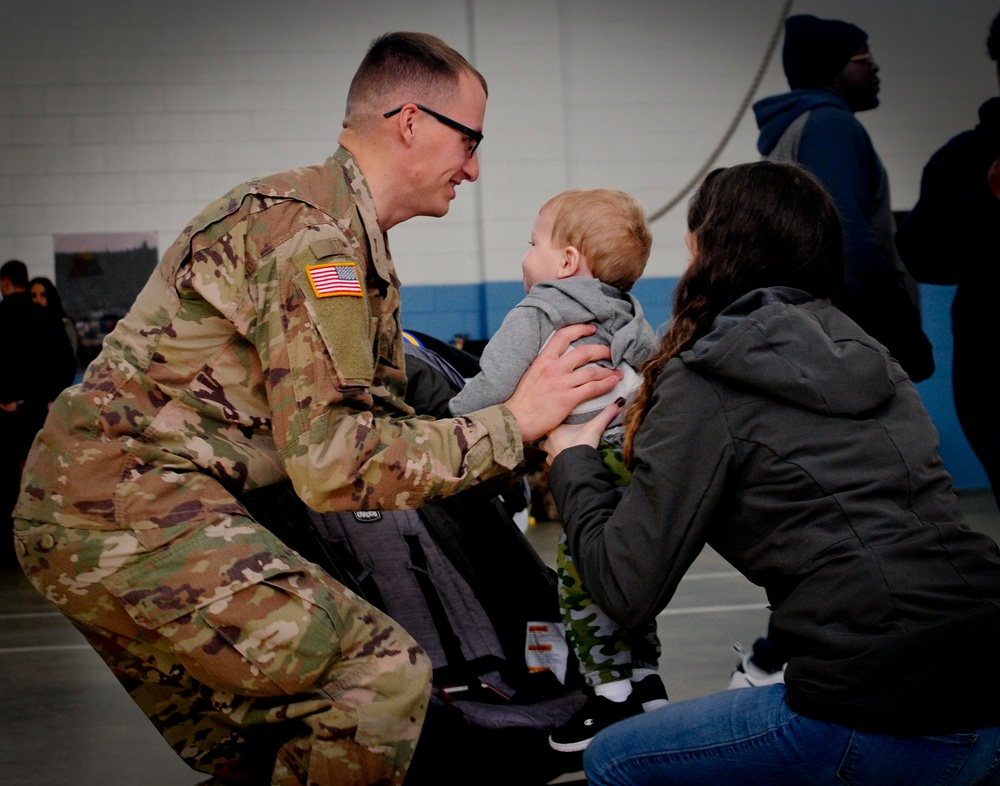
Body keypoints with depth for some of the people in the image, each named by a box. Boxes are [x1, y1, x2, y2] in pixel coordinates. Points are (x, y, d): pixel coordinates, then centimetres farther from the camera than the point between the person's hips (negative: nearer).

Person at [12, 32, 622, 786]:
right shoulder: (312, 229, -16)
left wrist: (545, 441, 6)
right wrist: (512, 424, -16)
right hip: (132, 505, -11)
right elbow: (334, 462, -21)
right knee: (384, 672, -17)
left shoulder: (356, 240, 17)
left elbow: (382, 424, 15)